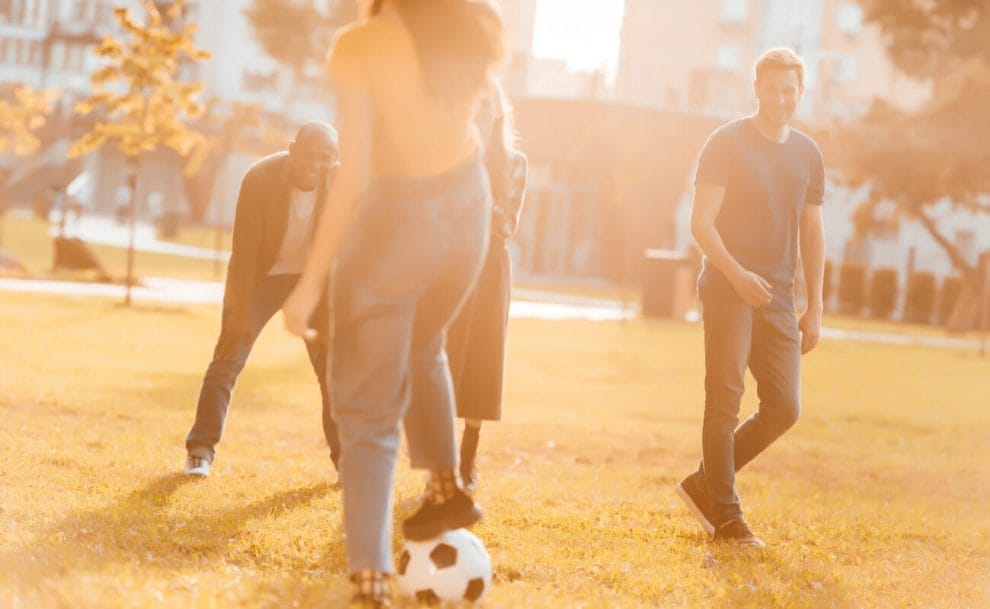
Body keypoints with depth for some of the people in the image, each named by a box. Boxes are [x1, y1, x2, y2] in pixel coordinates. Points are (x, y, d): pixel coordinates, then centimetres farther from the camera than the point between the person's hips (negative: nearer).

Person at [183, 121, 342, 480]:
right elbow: (245, 250, -24)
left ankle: (346, 456, 4)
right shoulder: (260, 178, -25)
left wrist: (329, 315, -19)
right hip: (259, 275, -2)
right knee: (227, 359, -8)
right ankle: (201, 450, -4)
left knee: (333, 364, -4)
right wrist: (241, 313, -25)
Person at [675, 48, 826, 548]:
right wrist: (737, 275, -23)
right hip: (728, 289, -5)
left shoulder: (808, 155, 13)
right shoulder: (727, 143, -3)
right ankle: (726, 516, 3)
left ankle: (704, 485, 16)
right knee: (725, 402, -4)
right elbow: (701, 221, -9)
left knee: (784, 408, 2)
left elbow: (812, 234, 16)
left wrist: (814, 310, 11)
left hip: (777, 298, 5)